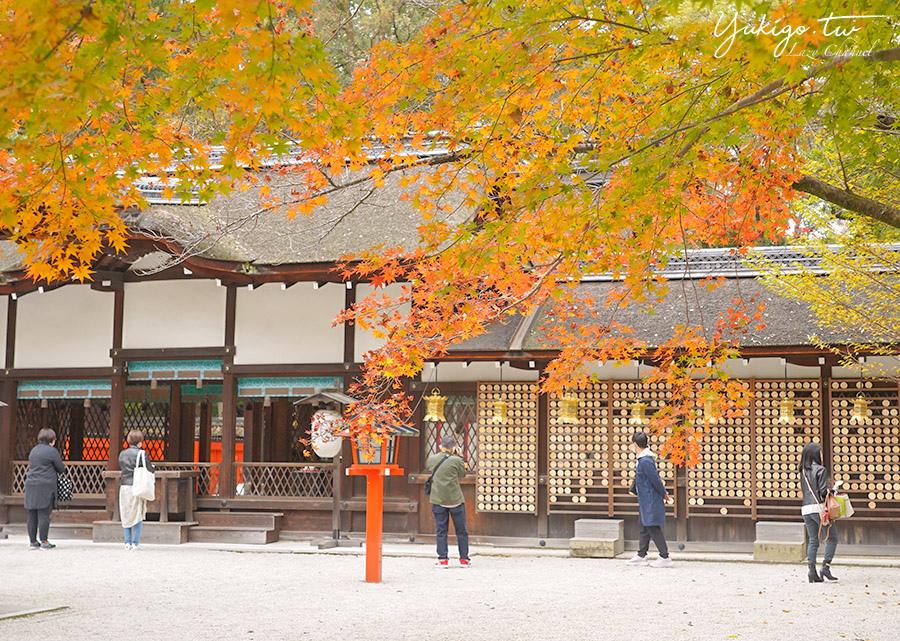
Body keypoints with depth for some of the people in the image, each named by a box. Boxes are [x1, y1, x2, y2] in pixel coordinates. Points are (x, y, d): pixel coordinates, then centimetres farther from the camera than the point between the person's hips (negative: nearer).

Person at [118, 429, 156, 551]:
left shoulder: (122, 454, 8)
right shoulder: (141, 454, -7)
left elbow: (121, 467, 17)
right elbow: (150, 470, -5)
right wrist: (154, 468, 17)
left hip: (124, 486, 4)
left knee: (126, 515, 10)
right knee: (138, 515, 2)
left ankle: (127, 543, 10)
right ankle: (135, 543, 0)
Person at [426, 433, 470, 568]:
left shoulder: (432, 459, -4)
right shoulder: (456, 460, -12)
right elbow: (462, 474, 4)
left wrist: (441, 452, 16)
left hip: (438, 500, 2)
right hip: (455, 500, -2)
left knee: (441, 531, 9)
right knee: (461, 531, 10)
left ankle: (442, 559, 6)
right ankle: (464, 559, 14)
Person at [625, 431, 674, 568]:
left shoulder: (645, 461, -21)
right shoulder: (642, 459, 10)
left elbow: (655, 479, -19)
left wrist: (664, 494, -8)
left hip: (650, 501, -10)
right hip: (646, 501, 10)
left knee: (653, 528, -6)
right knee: (644, 528, 15)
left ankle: (665, 558, -2)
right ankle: (641, 556, 22)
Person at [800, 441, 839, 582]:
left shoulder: (803, 471, 13)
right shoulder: (820, 470, -7)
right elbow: (823, 491, -13)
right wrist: (831, 491, 7)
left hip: (806, 508, 6)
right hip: (819, 507, -6)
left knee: (813, 541, 8)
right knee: (832, 538, 5)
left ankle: (812, 571, 0)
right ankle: (826, 566, -4)